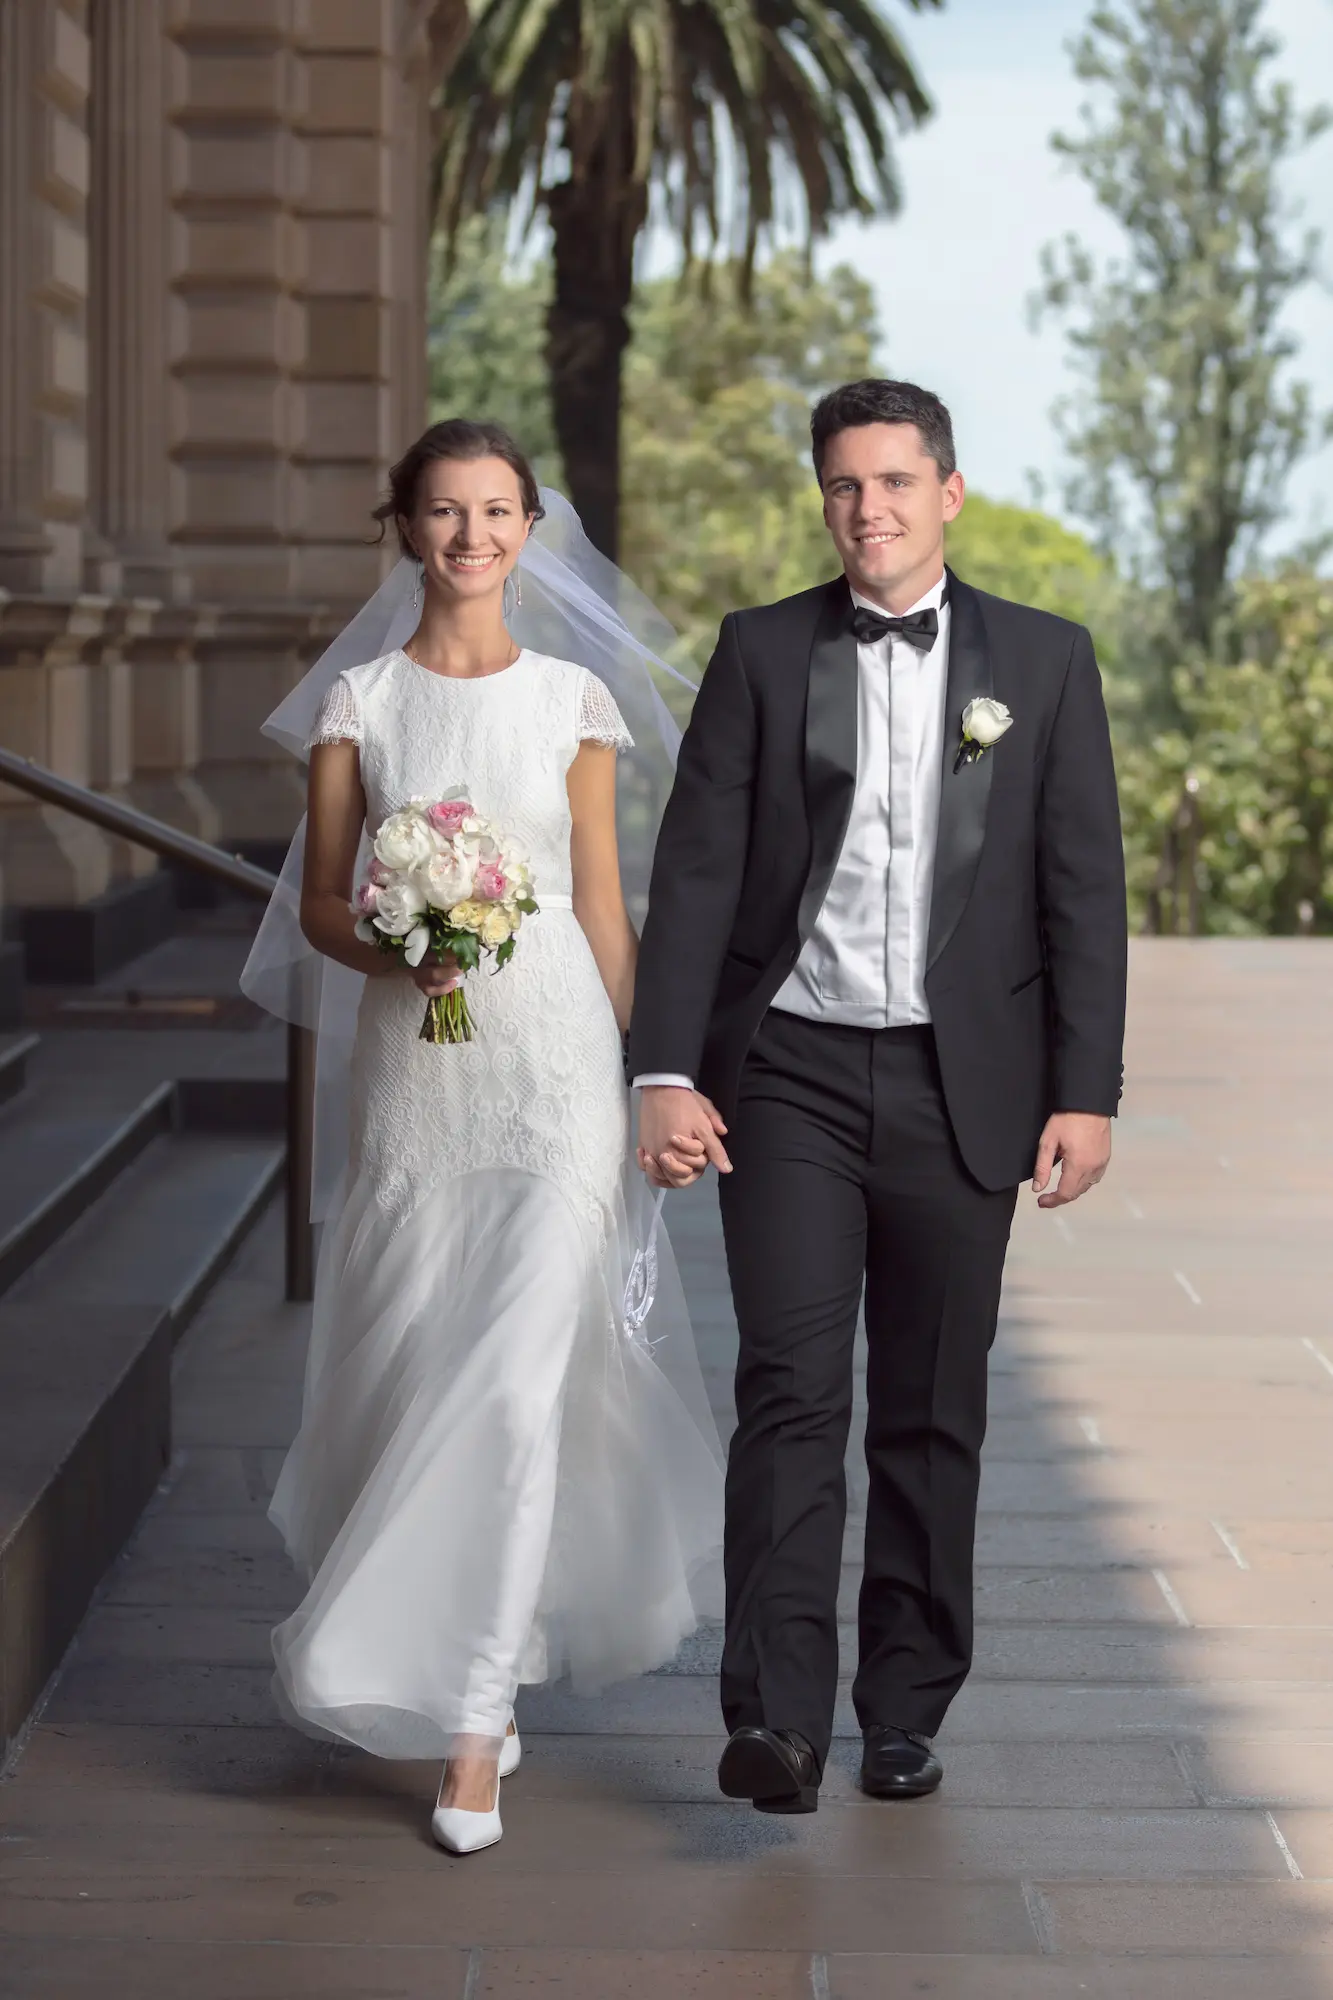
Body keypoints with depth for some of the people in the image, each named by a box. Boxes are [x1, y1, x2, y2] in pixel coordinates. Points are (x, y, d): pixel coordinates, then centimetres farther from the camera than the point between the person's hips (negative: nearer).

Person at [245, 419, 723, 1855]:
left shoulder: (573, 702, 4)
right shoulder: (359, 700, 5)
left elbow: (604, 910, 7)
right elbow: (322, 903, 5)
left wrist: (641, 1087, 5)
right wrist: (398, 956, -16)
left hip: (552, 1055, -1)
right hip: (412, 1062, 2)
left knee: (516, 1383, -11)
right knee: (414, 1374, 7)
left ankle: (472, 1727, -6)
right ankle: (490, 1658, 34)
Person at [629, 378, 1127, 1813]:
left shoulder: (1044, 662, 5)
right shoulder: (762, 653, 4)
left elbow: (1084, 888, 3)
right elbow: (697, 870, 0)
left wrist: (1086, 1092, -3)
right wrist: (667, 1072, -9)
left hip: (962, 1088, 1)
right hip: (791, 1076, -1)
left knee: (932, 1410, 8)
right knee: (791, 1391, -9)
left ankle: (906, 1708, 19)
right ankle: (777, 1716, -12)